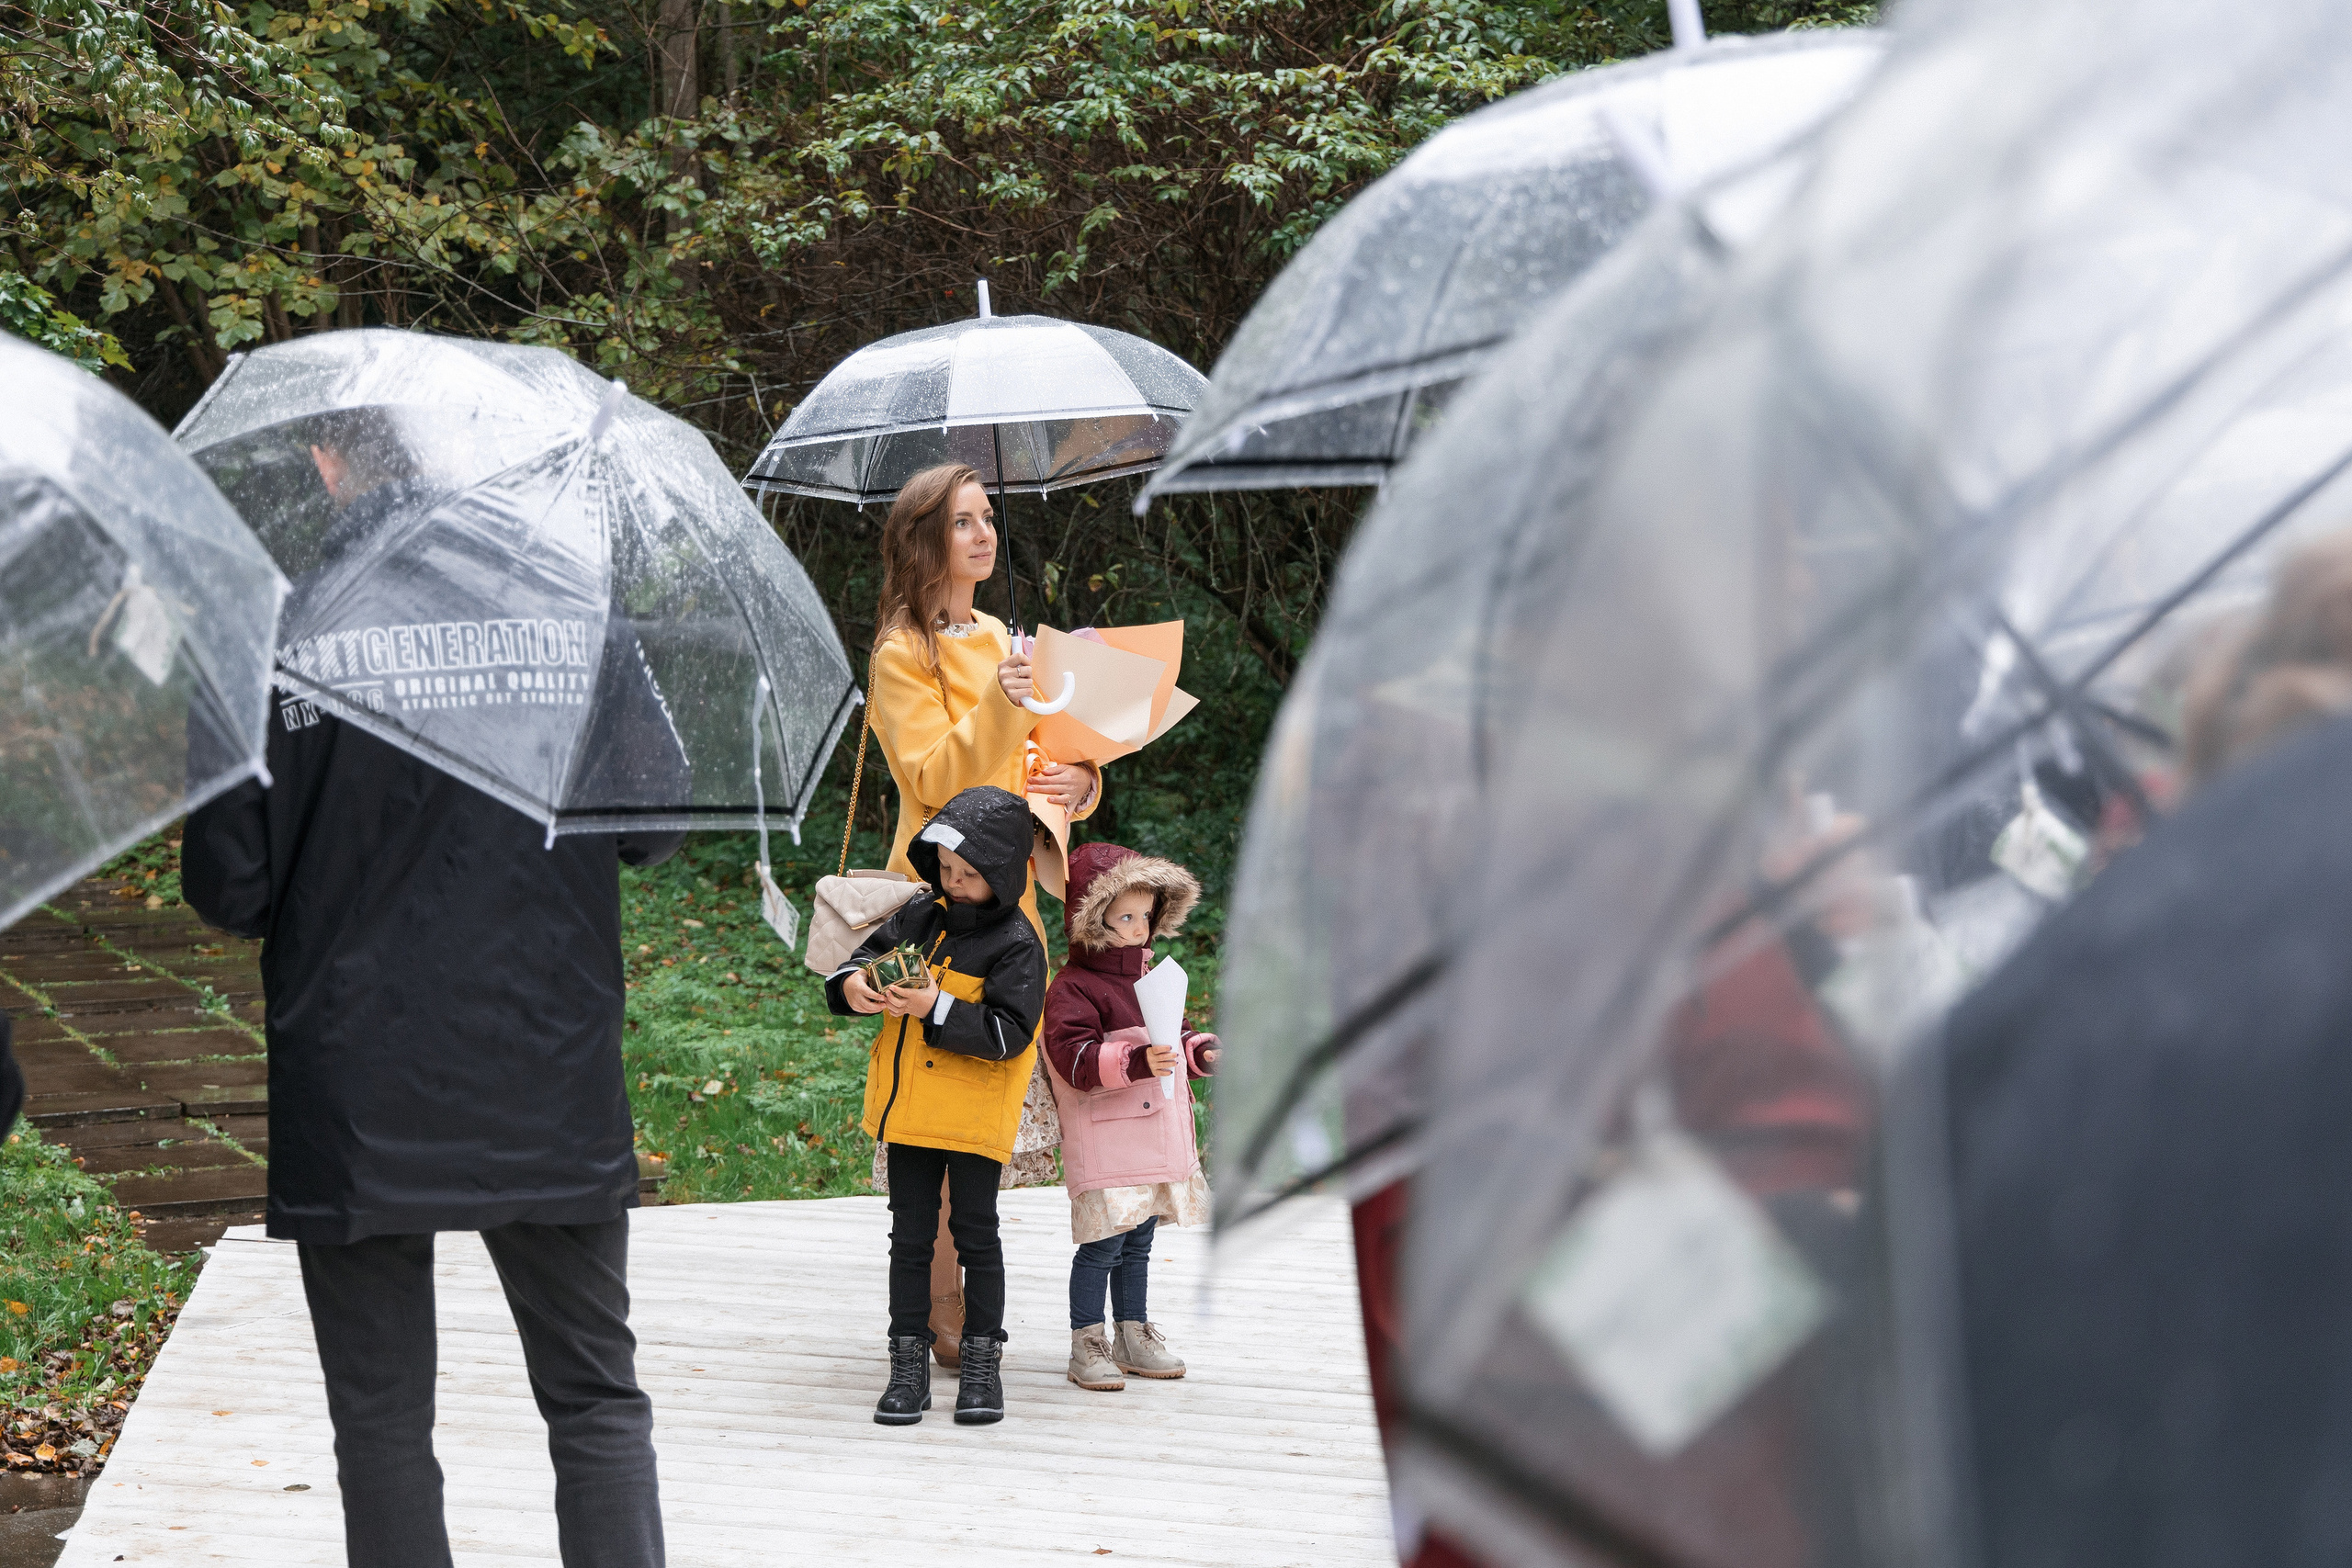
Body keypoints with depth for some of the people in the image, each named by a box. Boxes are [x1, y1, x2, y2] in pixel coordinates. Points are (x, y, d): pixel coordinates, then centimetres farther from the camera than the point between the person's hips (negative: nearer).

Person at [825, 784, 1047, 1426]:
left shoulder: (1016, 945, -11)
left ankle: (981, 1363, 14)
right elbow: (867, 954, 14)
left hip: (975, 1115, -5)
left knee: (975, 1234, 3)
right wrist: (851, 984, -10)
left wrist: (936, 1009, -26)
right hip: (908, 1109, 5)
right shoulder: (919, 919, 7)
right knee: (910, 1236, 7)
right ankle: (909, 1364, 13)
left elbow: (1009, 1033, -17)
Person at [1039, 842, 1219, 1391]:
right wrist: (1136, 1061, -33)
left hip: (1158, 1136, 8)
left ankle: (1133, 1336, 26)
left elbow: (1172, 1045, 27)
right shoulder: (1073, 988, -12)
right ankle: (1086, 1346, 2)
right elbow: (1073, 1056, -23)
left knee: (1138, 1244, 16)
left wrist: (1201, 1053, 7)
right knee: (1102, 1245, -7)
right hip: (1105, 1146, -8)